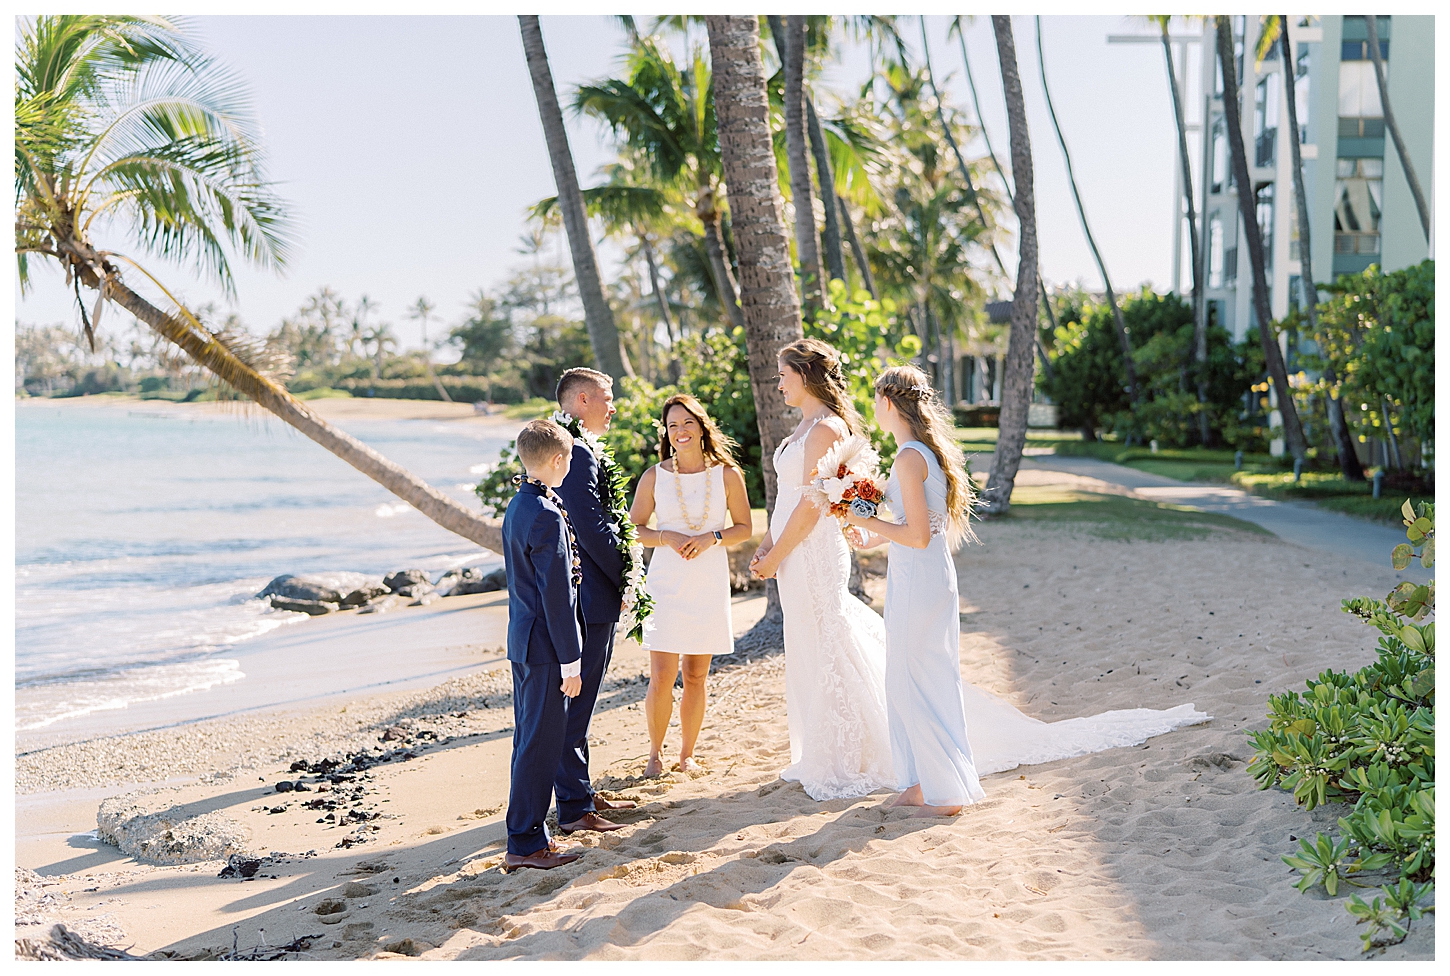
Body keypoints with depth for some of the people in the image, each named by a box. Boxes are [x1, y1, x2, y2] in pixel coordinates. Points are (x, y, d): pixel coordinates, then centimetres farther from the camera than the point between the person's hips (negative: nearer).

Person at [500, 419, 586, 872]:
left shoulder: (517, 507, 11)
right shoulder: (547, 516, -19)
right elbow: (557, 594, -20)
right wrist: (570, 660, -16)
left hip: (523, 639, 10)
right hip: (544, 645, -10)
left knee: (531, 740, 15)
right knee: (541, 743, -3)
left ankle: (528, 833, 24)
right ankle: (525, 844, 3)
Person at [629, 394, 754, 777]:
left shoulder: (727, 473, 1)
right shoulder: (654, 477, 1)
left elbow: (744, 527, 6)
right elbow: (634, 528, 7)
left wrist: (711, 537, -12)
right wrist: (667, 537, -12)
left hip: (709, 586, 1)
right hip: (667, 583, -1)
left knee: (695, 676, 7)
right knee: (661, 677, -6)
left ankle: (687, 753, 23)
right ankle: (655, 752, 14)